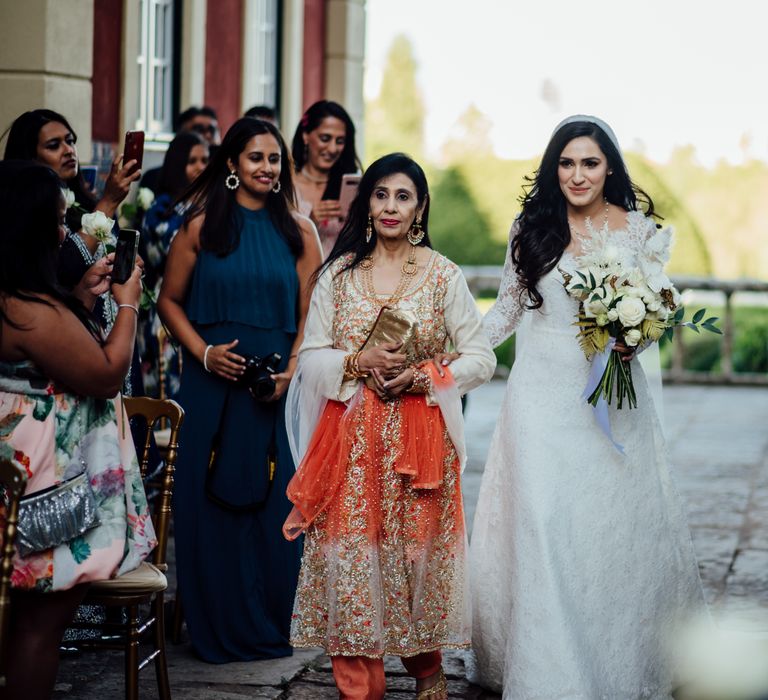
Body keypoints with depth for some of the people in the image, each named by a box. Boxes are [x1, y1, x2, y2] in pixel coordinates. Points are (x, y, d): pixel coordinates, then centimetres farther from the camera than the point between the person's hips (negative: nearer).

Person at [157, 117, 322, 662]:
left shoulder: (298, 230, 5)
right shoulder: (201, 227, 3)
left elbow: (311, 312, 4)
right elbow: (170, 300, 6)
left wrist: (291, 372, -10)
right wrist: (203, 352, -8)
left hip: (277, 387, 1)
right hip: (213, 383, 0)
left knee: (275, 501, 3)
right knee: (212, 500, 3)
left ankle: (272, 625, 16)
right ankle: (219, 626, 15)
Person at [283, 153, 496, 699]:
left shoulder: (444, 275, 2)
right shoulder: (338, 273, 7)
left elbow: (482, 358, 2)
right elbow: (310, 357, 6)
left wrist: (424, 377, -13)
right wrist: (359, 362, -12)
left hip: (421, 436, -1)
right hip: (350, 436, 1)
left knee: (418, 549, 2)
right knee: (350, 552, -2)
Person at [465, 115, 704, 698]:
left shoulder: (639, 228, 1)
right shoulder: (533, 227, 2)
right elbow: (508, 308, 9)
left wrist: (631, 341, -14)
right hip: (544, 391, 0)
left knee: (618, 521, 4)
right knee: (541, 524, -3)